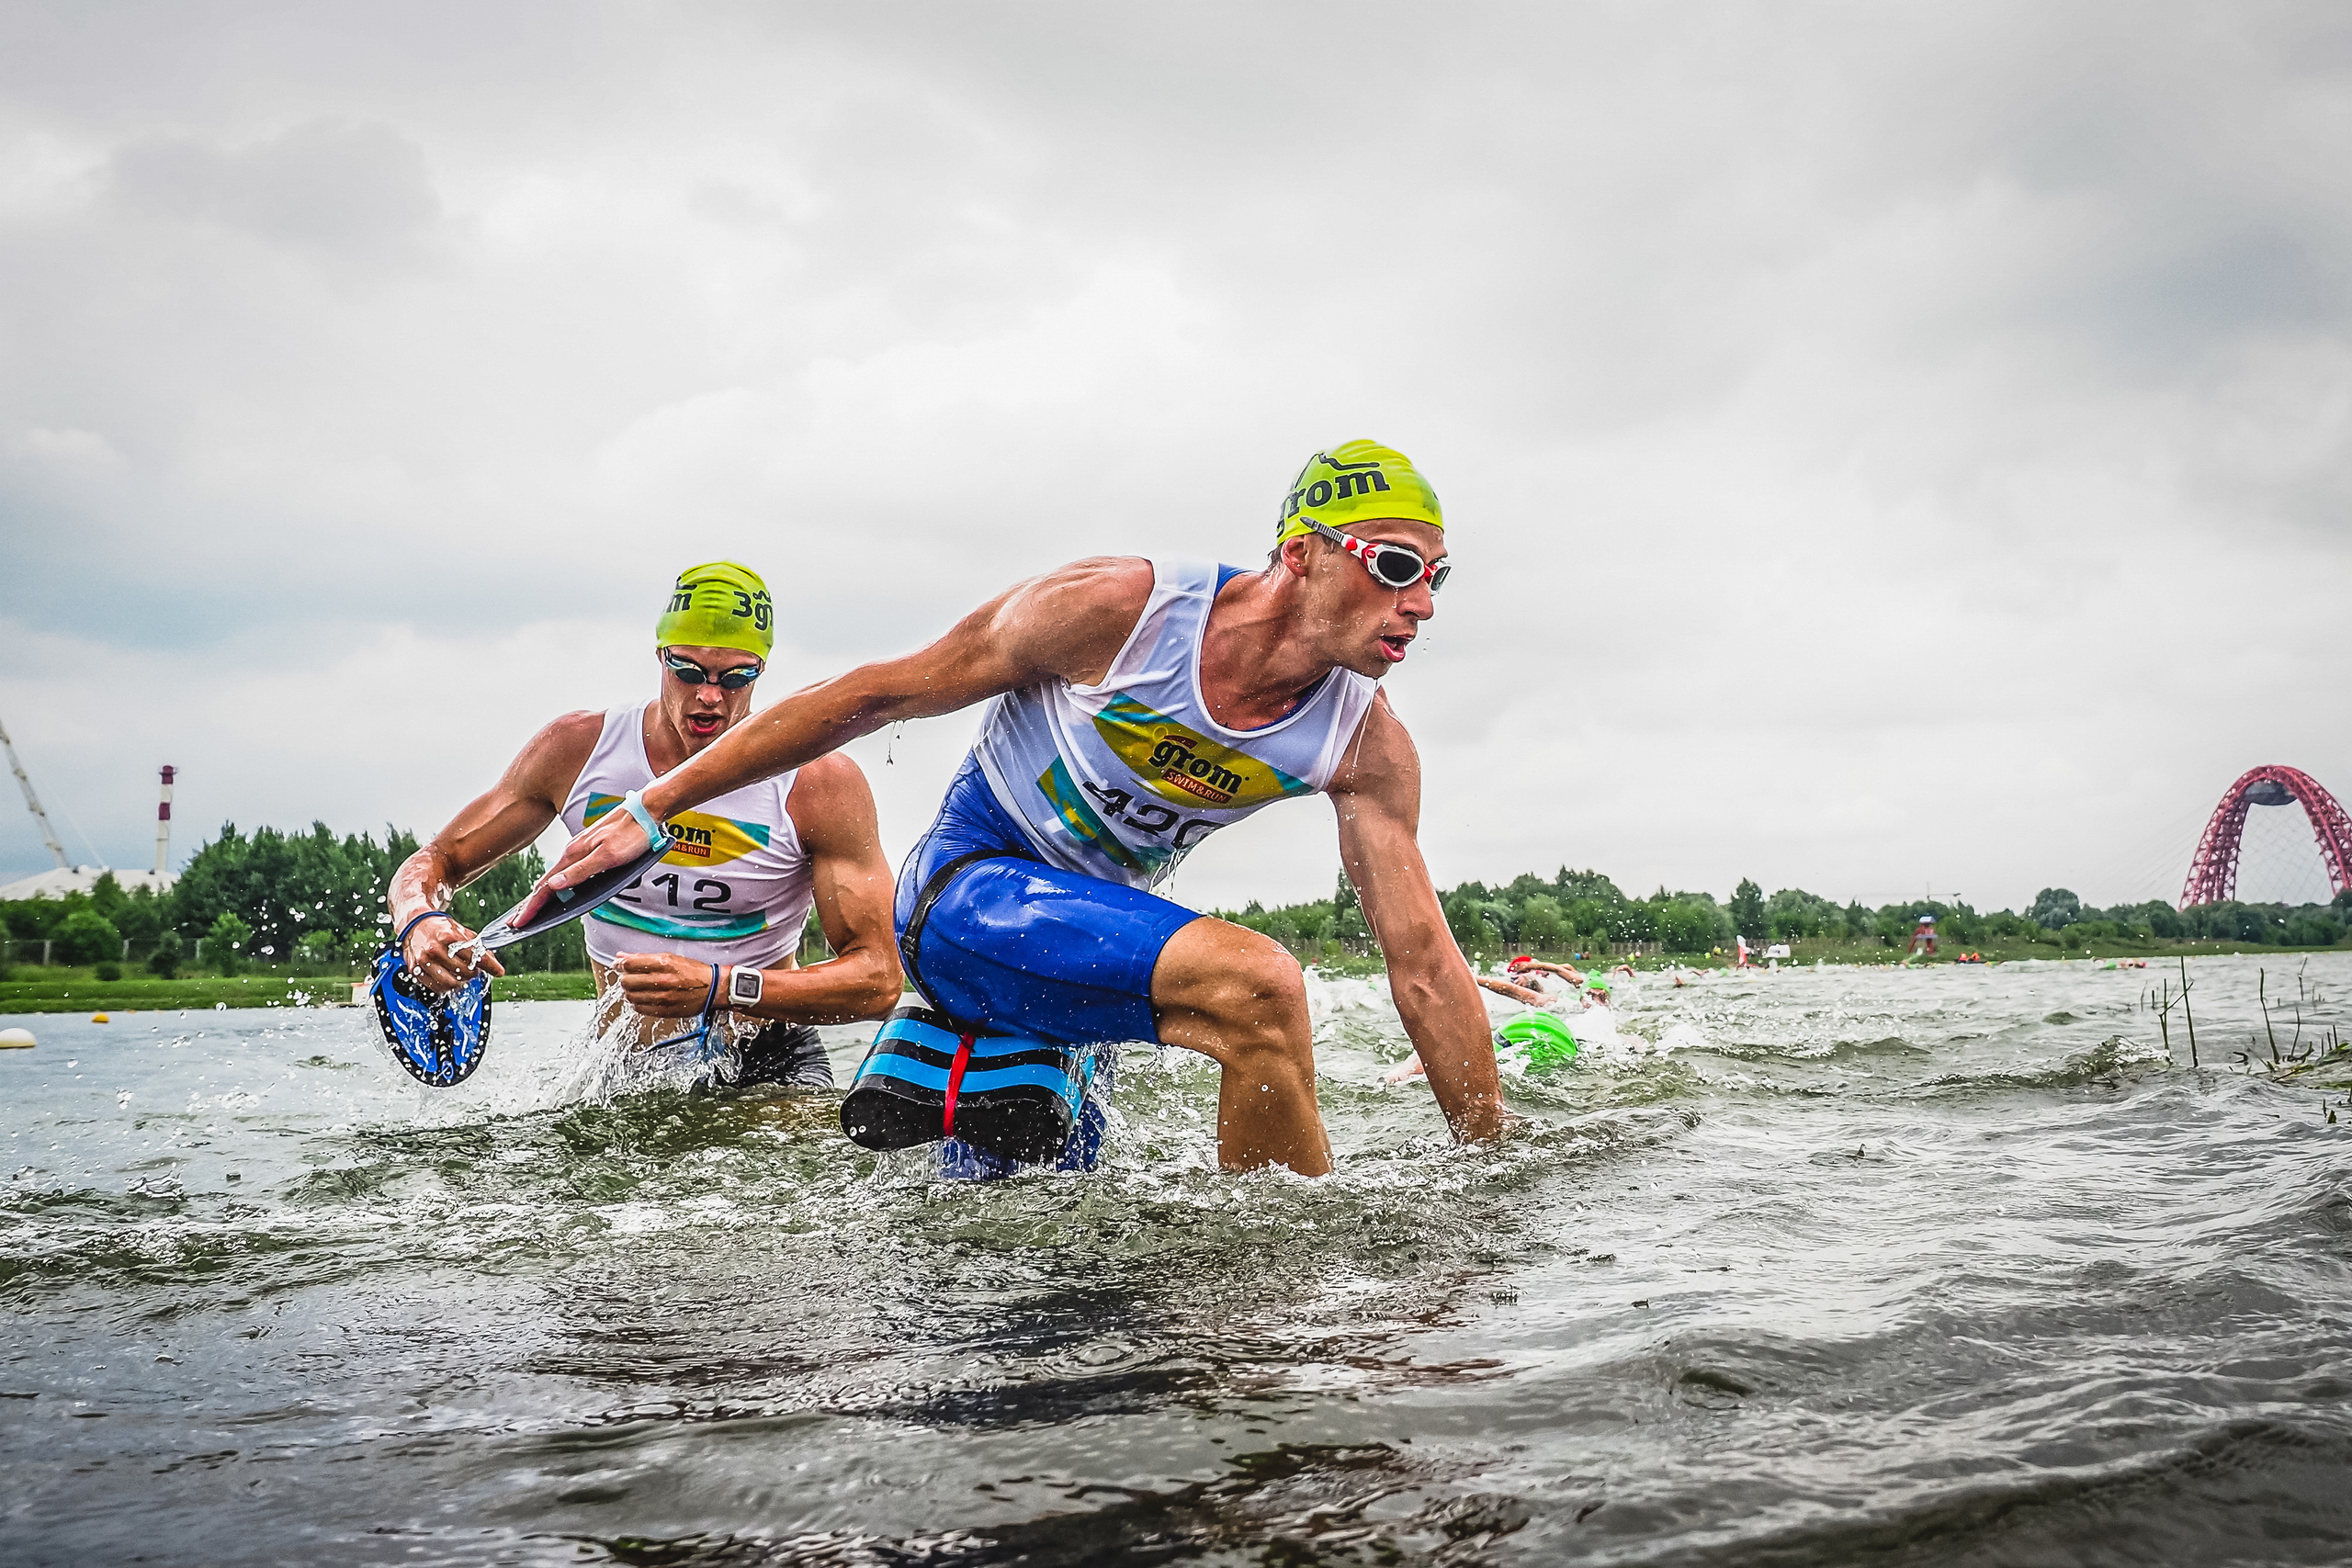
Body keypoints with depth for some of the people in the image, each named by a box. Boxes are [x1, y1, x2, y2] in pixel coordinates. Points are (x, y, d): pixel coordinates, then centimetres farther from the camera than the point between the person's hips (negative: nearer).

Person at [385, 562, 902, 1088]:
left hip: (769, 1064, -4)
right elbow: (436, 862, 5)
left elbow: (878, 977, -17)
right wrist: (419, 921, -21)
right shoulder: (576, 750, -4)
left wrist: (720, 988, -32)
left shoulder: (822, 782, -13)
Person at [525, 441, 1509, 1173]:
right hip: (967, 888, -6)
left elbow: (1427, 970, -9)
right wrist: (652, 810, -10)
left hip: (1096, 918, 6)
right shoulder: (1115, 608, -23)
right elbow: (873, 698, -14)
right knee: (1255, 983, -30)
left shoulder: (1366, 746, -11)